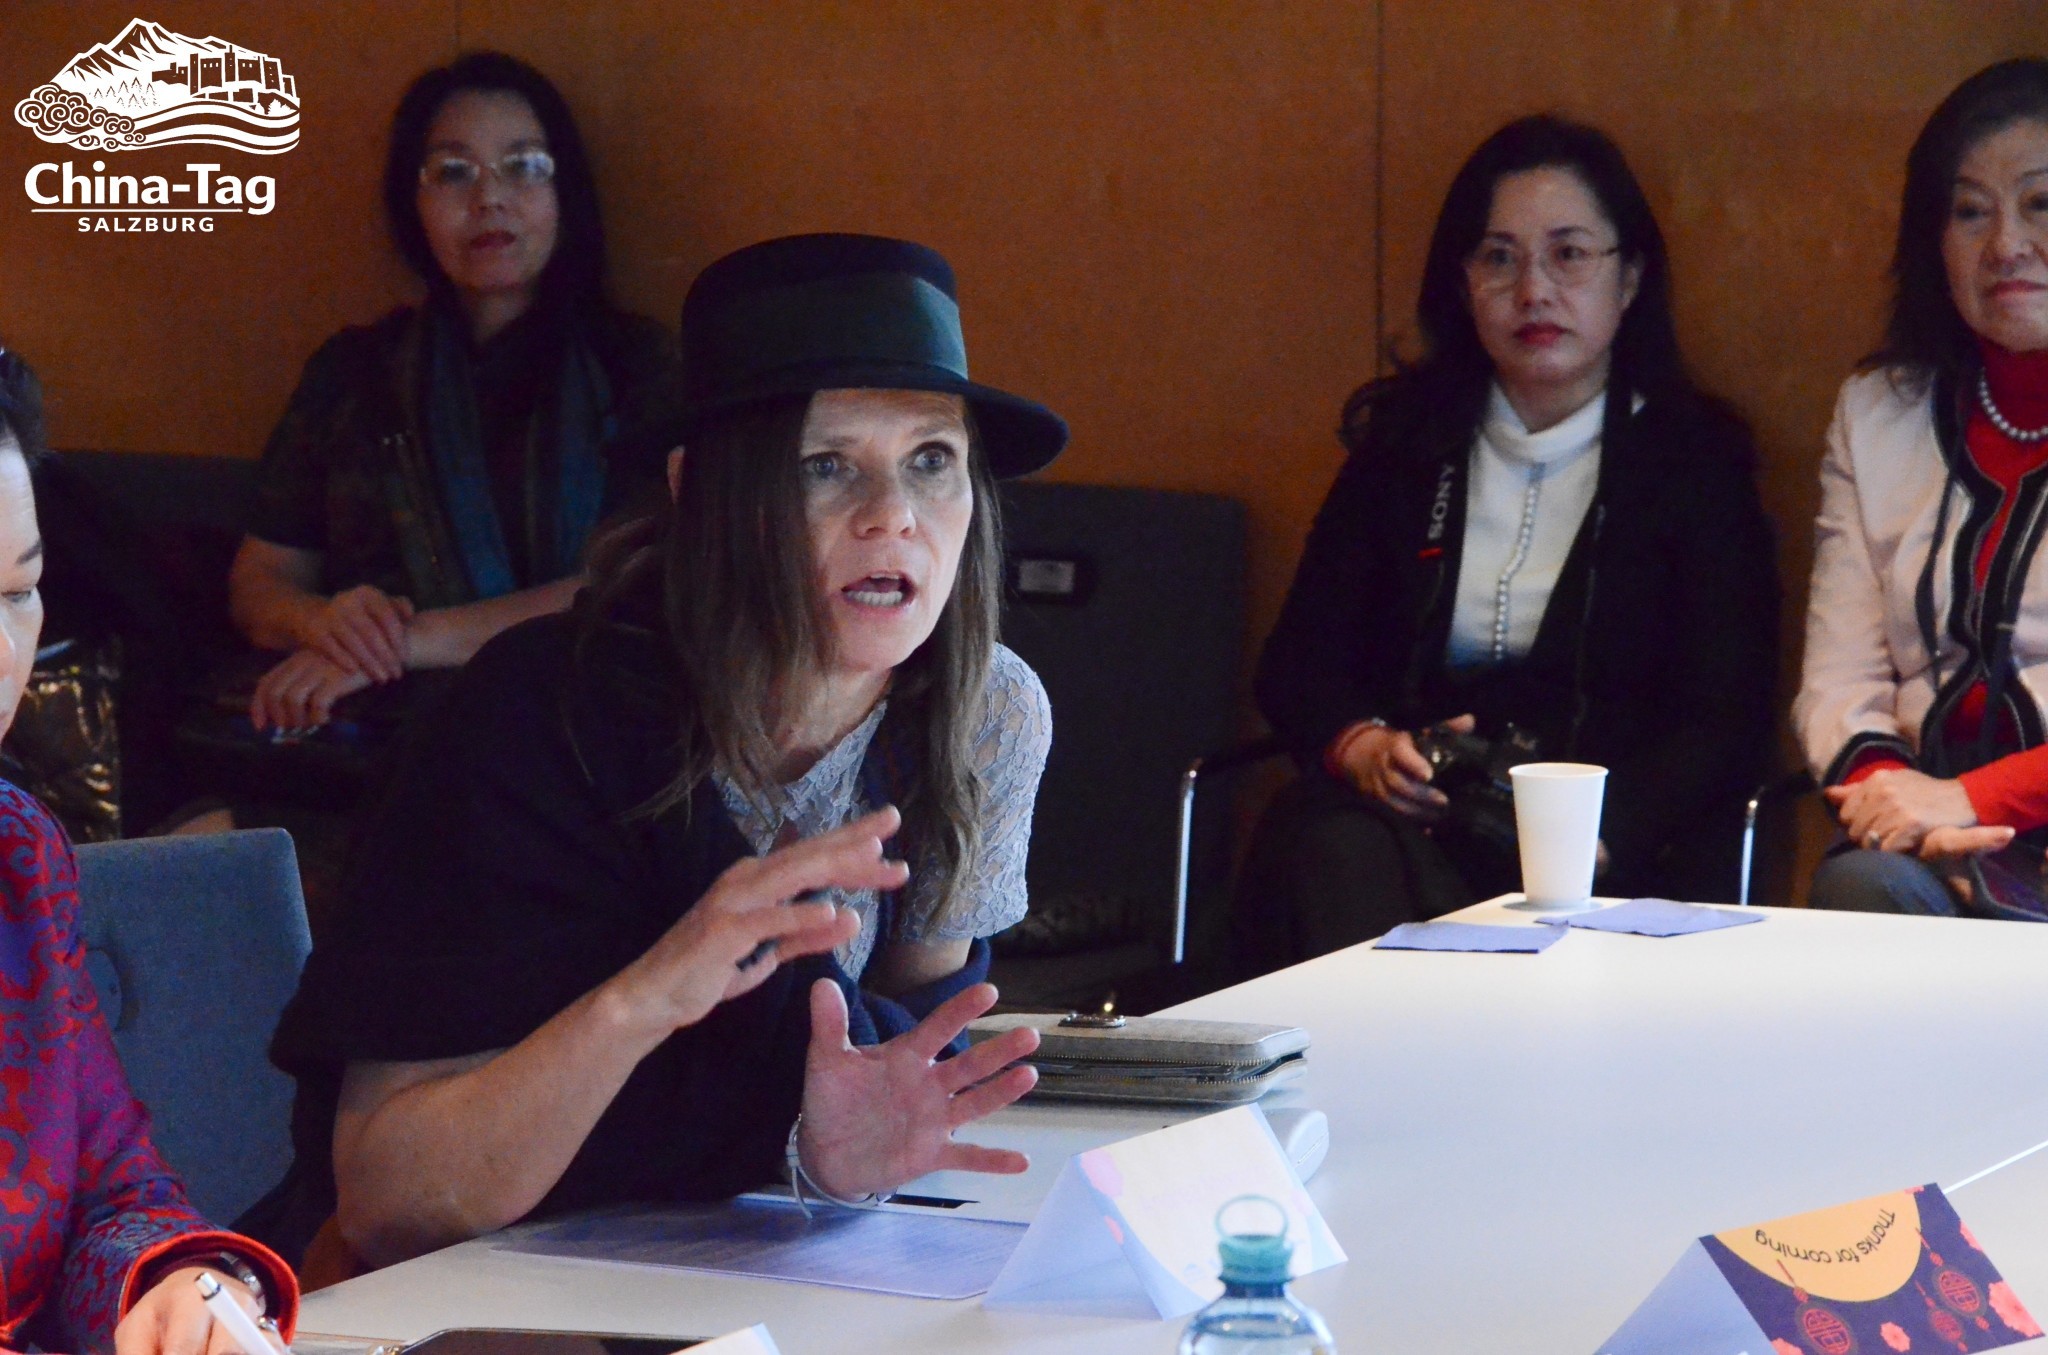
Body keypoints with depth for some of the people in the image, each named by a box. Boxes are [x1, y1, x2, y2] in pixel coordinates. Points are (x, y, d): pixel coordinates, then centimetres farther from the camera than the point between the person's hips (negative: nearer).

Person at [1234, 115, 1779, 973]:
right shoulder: (1405, 443, 20)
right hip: (1402, 819, 3)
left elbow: (1725, 724, 0)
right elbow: (1296, 660, 17)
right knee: (1335, 858, -35)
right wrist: (1361, 747, -8)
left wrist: (1594, 832, -19)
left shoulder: (1693, 459, 10)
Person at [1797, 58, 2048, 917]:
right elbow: (1838, 684, 11)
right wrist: (1891, 787, -11)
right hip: (1936, 846, 3)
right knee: (1862, 886, -32)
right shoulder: (1876, 415, 19)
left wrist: (1974, 798, -16)